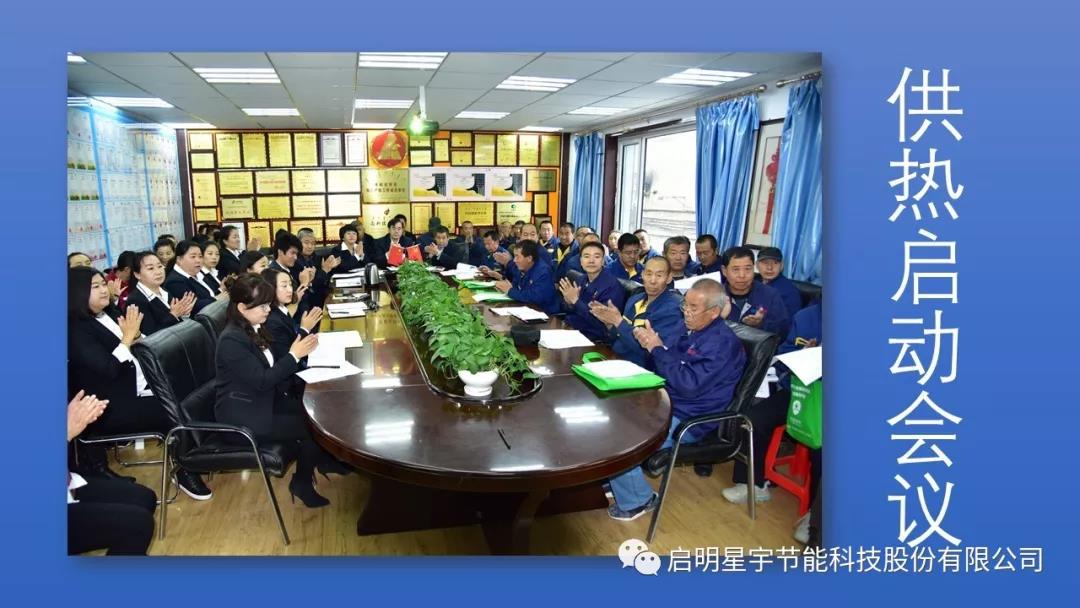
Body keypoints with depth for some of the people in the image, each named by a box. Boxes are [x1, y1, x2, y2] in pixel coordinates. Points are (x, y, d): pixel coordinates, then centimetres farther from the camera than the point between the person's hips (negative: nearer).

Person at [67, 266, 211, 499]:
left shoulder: (111, 313, 10)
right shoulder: (76, 330, -12)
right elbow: (109, 369, -22)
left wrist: (136, 334, -4)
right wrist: (127, 336, -17)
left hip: (141, 389, 7)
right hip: (111, 407, -7)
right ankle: (184, 471, 2)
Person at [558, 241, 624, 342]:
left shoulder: (612, 286, -18)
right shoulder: (582, 279, 5)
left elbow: (601, 322, -24)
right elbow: (570, 311, 10)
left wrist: (575, 300, -24)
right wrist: (569, 302, -13)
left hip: (596, 339, -7)